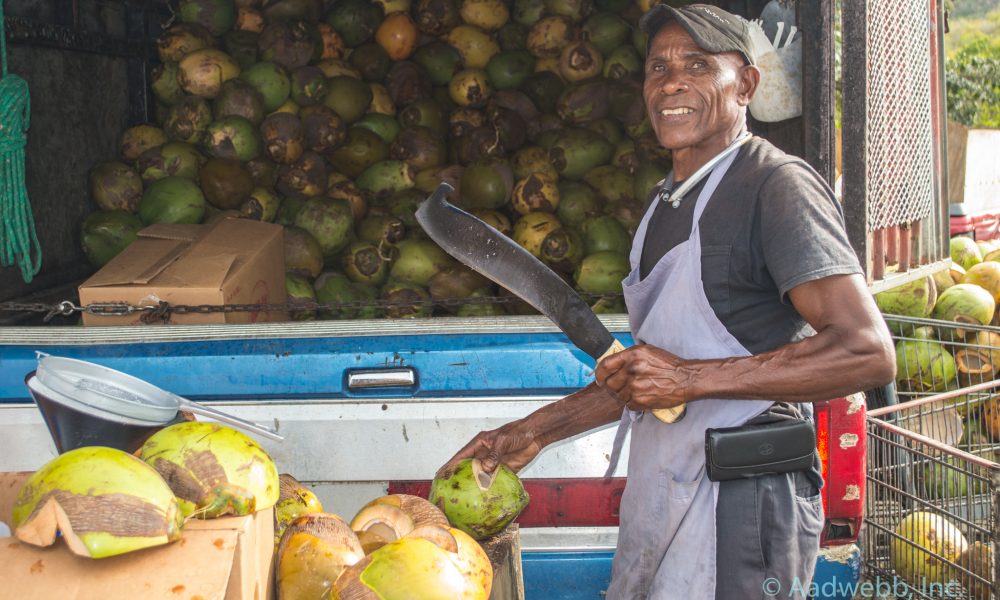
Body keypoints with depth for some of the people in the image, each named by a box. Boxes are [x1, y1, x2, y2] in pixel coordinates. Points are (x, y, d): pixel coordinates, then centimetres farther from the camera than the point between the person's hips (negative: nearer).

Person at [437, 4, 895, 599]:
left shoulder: (778, 183, -11)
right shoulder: (668, 201, 17)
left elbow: (867, 353, -23)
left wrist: (691, 378, -23)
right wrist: (538, 430, 15)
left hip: (737, 502, -8)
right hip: (657, 495, 8)